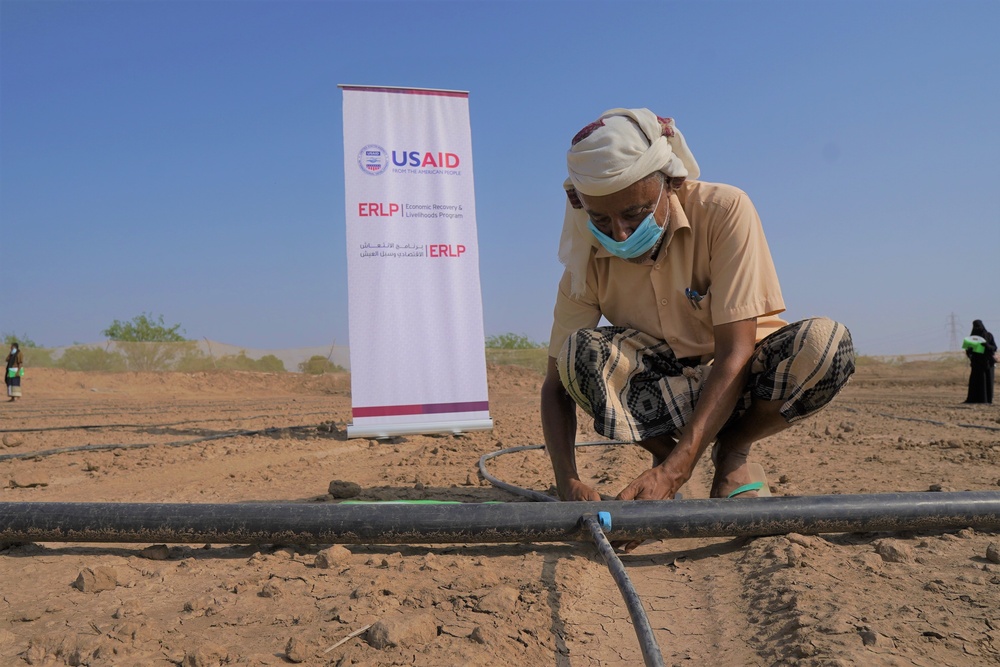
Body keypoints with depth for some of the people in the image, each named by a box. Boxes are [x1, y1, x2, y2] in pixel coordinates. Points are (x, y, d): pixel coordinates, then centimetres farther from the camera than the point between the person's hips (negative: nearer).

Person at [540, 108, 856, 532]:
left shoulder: (724, 211, -24)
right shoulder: (589, 256, -15)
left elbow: (735, 353, -28)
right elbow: (557, 383, -13)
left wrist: (674, 471, -37)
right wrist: (568, 482, -32)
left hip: (739, 379, 0)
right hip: (657, 392, 1)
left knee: (826, 342, -33)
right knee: (582, 351, -30)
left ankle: (732, 452, -6)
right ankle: (663, 449, -6)